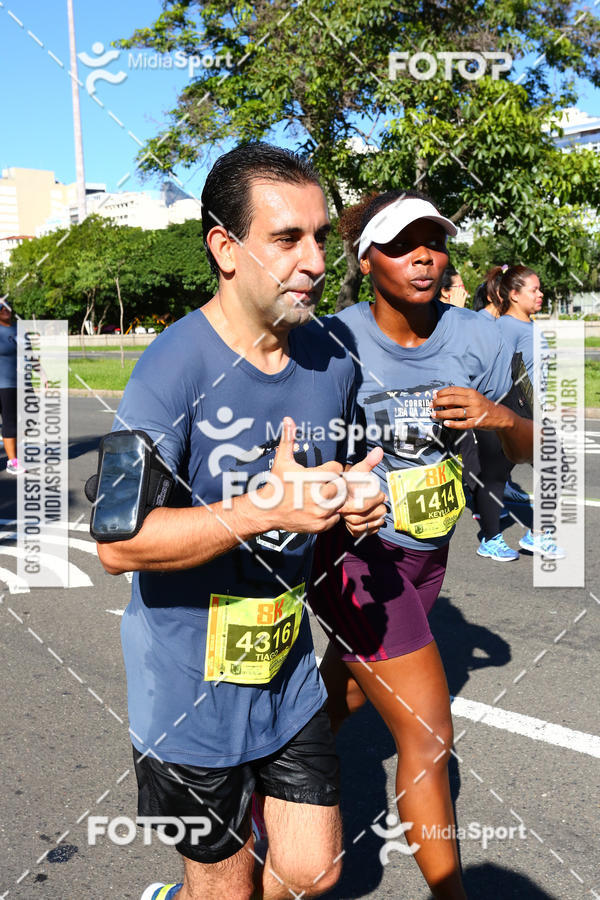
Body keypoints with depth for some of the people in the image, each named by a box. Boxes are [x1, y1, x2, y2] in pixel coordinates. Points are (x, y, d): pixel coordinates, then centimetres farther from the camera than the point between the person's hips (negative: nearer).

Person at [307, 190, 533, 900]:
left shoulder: (473, 337, -4)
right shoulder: (336, 343, -17)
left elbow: (527, 449, 2)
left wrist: (500, 417, -20)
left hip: (427, 554, 6)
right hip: (355, 552, -6)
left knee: (340, 697, 23)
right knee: (428, 734, -6)